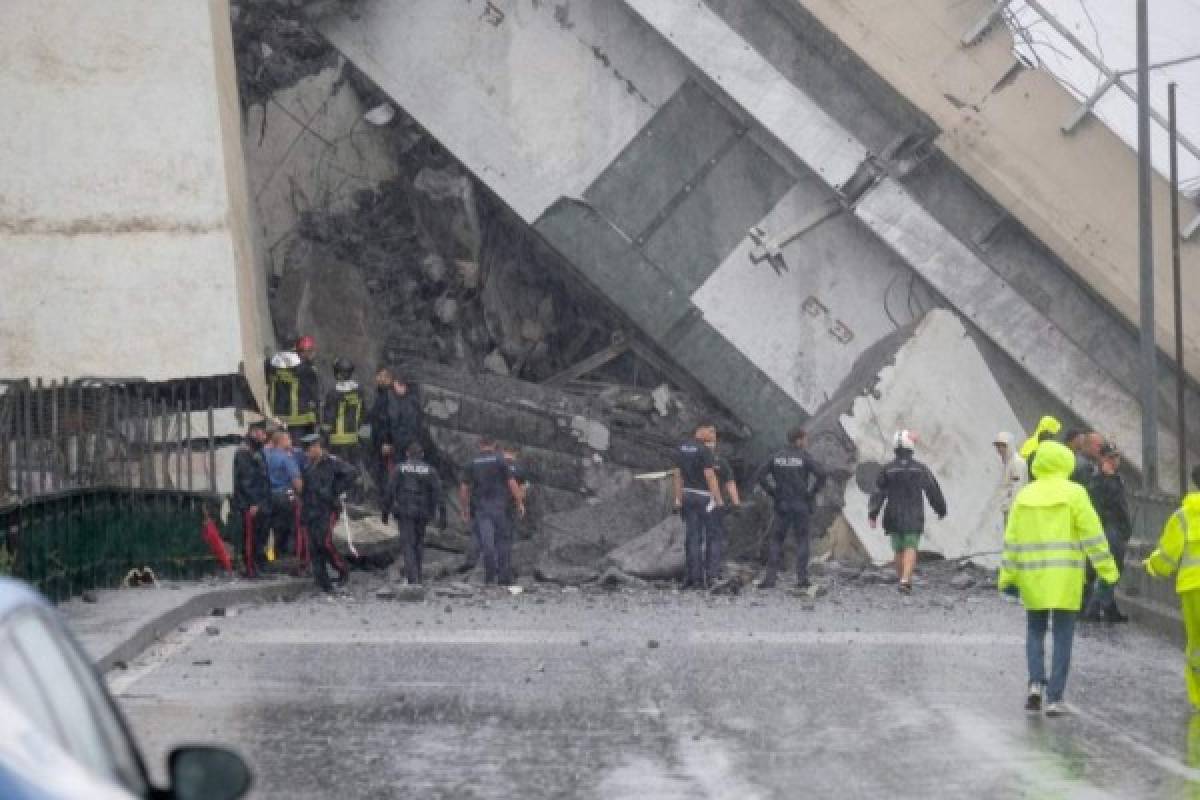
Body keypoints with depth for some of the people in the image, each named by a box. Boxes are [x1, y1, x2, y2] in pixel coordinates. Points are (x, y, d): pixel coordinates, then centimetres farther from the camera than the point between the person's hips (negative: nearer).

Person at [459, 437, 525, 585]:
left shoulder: (471, 464, 7)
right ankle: (505, 577, 1)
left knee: (486, 542, -2)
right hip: (499, 506, -1)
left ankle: (490, 577, -11)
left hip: (480, 507, 1)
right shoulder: (500, 461, 1)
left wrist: (465, 510, 11)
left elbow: (464, 489, 4)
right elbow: (512, 484, -5)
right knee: (503, 540, 6)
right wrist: (520, 503, 0)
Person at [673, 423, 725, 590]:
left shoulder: (681, 449, 10)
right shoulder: (705, 451, -13)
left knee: (690, 537, 9)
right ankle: (698, 578, -6)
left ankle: (689, 577, 8)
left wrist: (678, 499, 14)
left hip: (687, 495, 7)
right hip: (703, 496, -7)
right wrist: (719, 500, -14)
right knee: (700, 537, -5)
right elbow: (710, 476, -17)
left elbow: (677, 475, 11)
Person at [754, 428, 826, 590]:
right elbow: (821, 473, -18)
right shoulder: (805, 457, -6)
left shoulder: (777, 457, 4)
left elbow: (760, 476, 0)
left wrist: (773, 493, 4)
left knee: (775, 540, 7)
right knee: (802, 540, 9)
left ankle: (770, 578, -3)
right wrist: (812, 493, -6)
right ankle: (802, 577, 4)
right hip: (802, 504, -2)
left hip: (782, 504, 2)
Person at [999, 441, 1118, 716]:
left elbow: (1012, 539, 4)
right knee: (1062, 637, 3)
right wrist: (1107, 570, -5)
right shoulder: (1073, 493, -5)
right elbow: (1092, 534, -9)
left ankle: (1036, 683, -2)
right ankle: (1054, 699, -2)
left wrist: (1007, 577, 8)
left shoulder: (1025, 496, 4)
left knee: (1035, 631, 17)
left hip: (1033, 575, 3)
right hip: (1065, 576, -3)